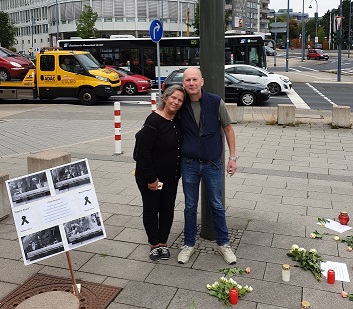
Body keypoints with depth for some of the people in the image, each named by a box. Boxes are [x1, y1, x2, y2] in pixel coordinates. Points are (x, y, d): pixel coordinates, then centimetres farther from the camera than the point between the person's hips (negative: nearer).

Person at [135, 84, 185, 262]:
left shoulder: (178, 121, 2)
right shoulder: (154, 121, -20)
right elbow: (143, 151, -22)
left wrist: (178, 173, 10)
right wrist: (151, 179, -20)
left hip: (171, 177, 7)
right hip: (150, 177, -7)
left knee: (168, 208, 13)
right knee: (151, 209, 8)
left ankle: (163, 243, 28)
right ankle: (154, 244, 24)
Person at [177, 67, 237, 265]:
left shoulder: (216, 102, -9)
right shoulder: (181, 105, -4)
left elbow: (228, 129, 0)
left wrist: (232, 157, -2)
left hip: (212, 163, -1)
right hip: (189, 163, 1)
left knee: (217, 206, 11)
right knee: (190, 206, 13)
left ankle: (223, 244, 28)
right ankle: (189, 244, 29)